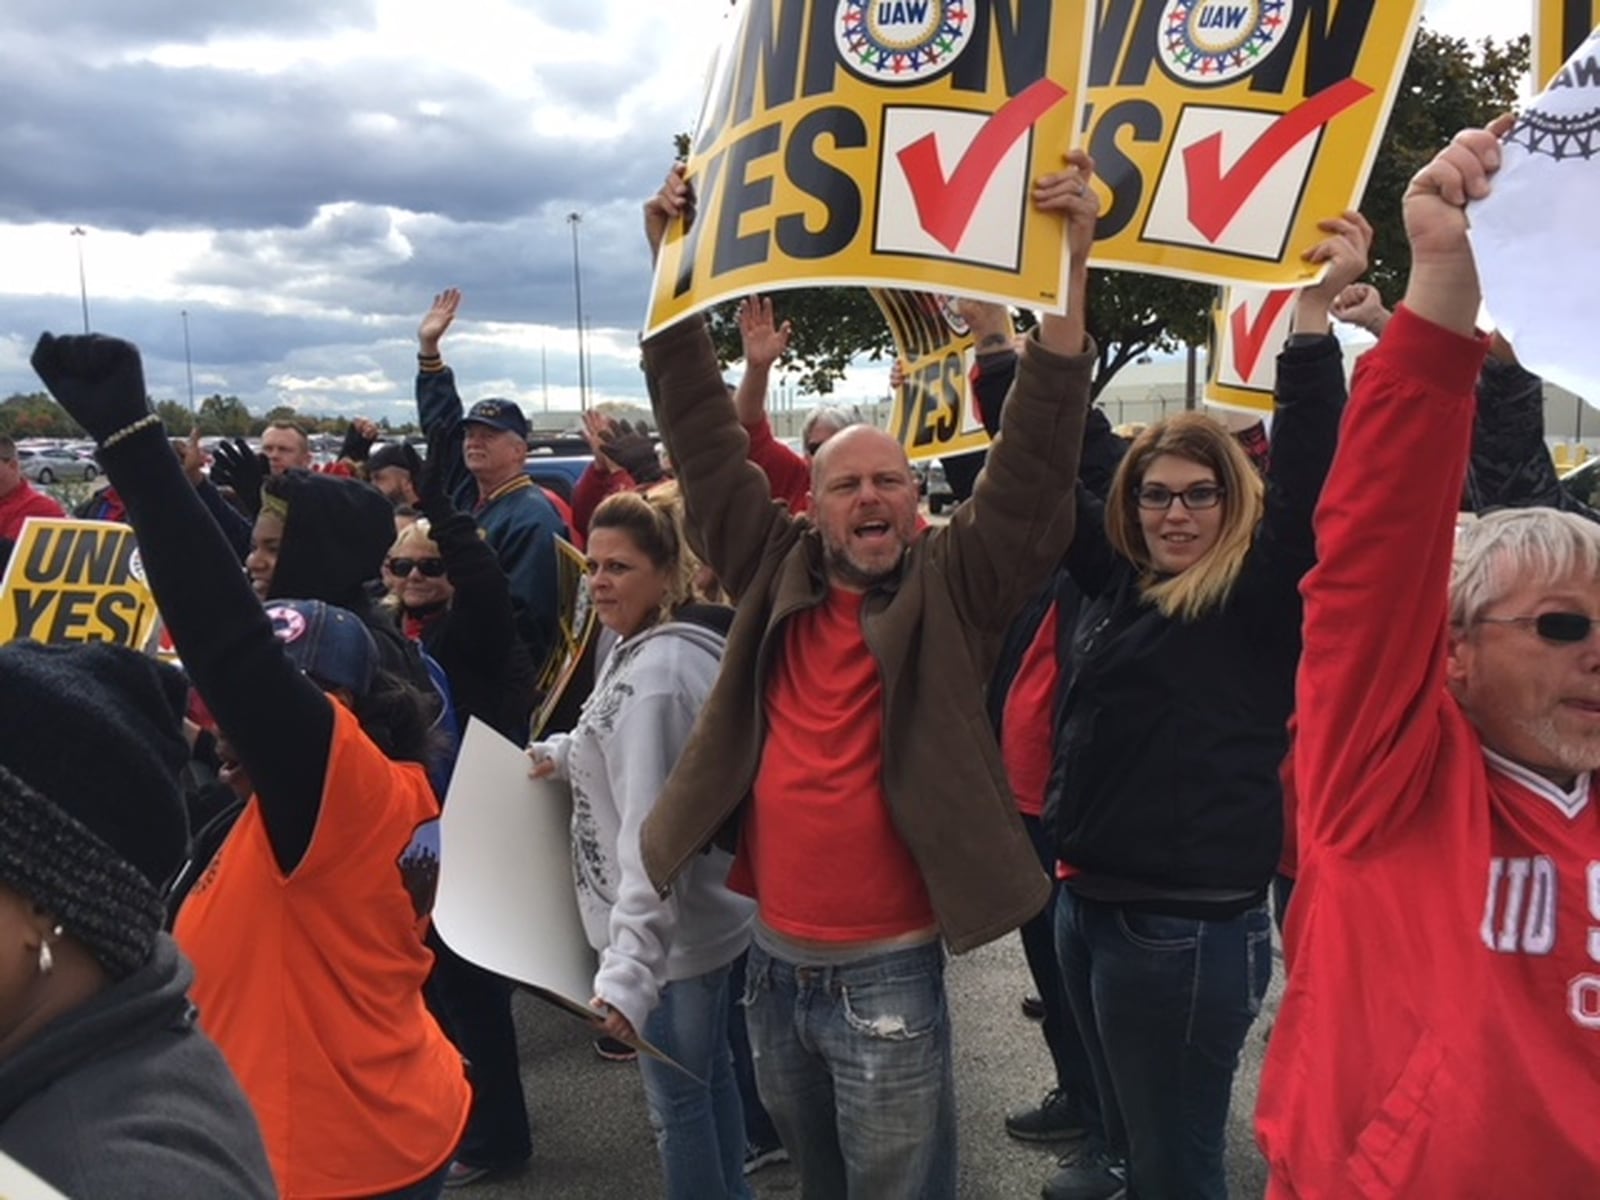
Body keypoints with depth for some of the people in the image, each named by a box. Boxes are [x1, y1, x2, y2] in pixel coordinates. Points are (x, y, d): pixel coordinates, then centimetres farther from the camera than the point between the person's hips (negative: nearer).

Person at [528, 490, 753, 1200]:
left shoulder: (653, 674, -25)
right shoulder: (647, 649, 5)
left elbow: (652, 833, -32)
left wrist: (631, 965, -36)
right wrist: (566, 755, 14)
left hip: (670, 932, -10)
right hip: (707, 913, 10)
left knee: (677, 1100, 8)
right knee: (710, 1074, 24)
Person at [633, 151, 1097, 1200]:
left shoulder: (953, 587, -8)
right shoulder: (775, 572, 1)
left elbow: (1037, 461, -18)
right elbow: (706, 439, 2)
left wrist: (1067, 271, -25)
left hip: (886, 972, -4)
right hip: (774, 959, 4)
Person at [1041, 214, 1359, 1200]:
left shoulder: (1260, 596, -9)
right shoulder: (1118, 577, 6)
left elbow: (1306, 476, -23)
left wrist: (1316, 311, -28)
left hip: (1190, 923, -6)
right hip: (1088, 899, 7)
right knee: (1128, 1121, 25)